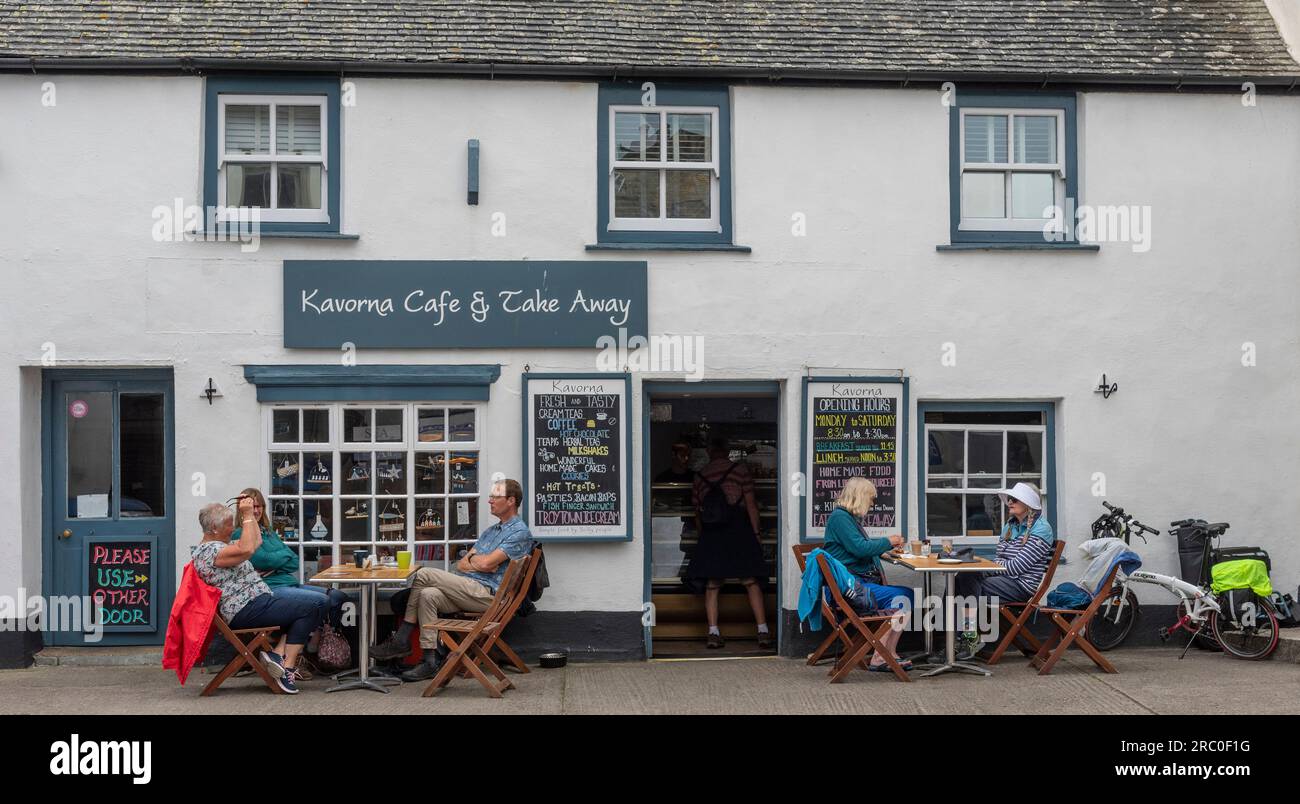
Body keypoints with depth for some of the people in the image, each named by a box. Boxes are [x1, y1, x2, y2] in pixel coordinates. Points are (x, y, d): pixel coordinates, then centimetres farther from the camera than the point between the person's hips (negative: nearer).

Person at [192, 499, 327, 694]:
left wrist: (249, 514, 22)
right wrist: (247, 516, -20)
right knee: (313, 605, -17)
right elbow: (246, 549, -29)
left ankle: (278, 653, -2)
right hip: (248, 610, -12)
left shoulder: (218, 545, 22)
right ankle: (288, 666, -15)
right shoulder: (209, 550, -13)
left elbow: (257, 541, 29)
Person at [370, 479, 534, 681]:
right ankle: (432, 661, -14)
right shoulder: (491, 531, 26)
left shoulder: (519, 532, -4)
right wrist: (479, 562, -2)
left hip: (487, 594, -8)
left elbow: (487, 563, -14)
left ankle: (401, 640, -6)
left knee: (424, 574, -15)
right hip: (469, 590, 8)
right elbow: (461, 565, 19)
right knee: (428, 595, -17)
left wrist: (472, 559, 7)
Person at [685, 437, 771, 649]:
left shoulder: (700, 475, 13)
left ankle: (713, 633, -2)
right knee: (751, 582, -1)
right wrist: (756, 532, 2)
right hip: (738, 528, -2)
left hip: (711, 533, 2)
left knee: (712, 584, 5)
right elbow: (750, 504, -1)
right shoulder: (739, 470, 5)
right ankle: (763, 631, -6)